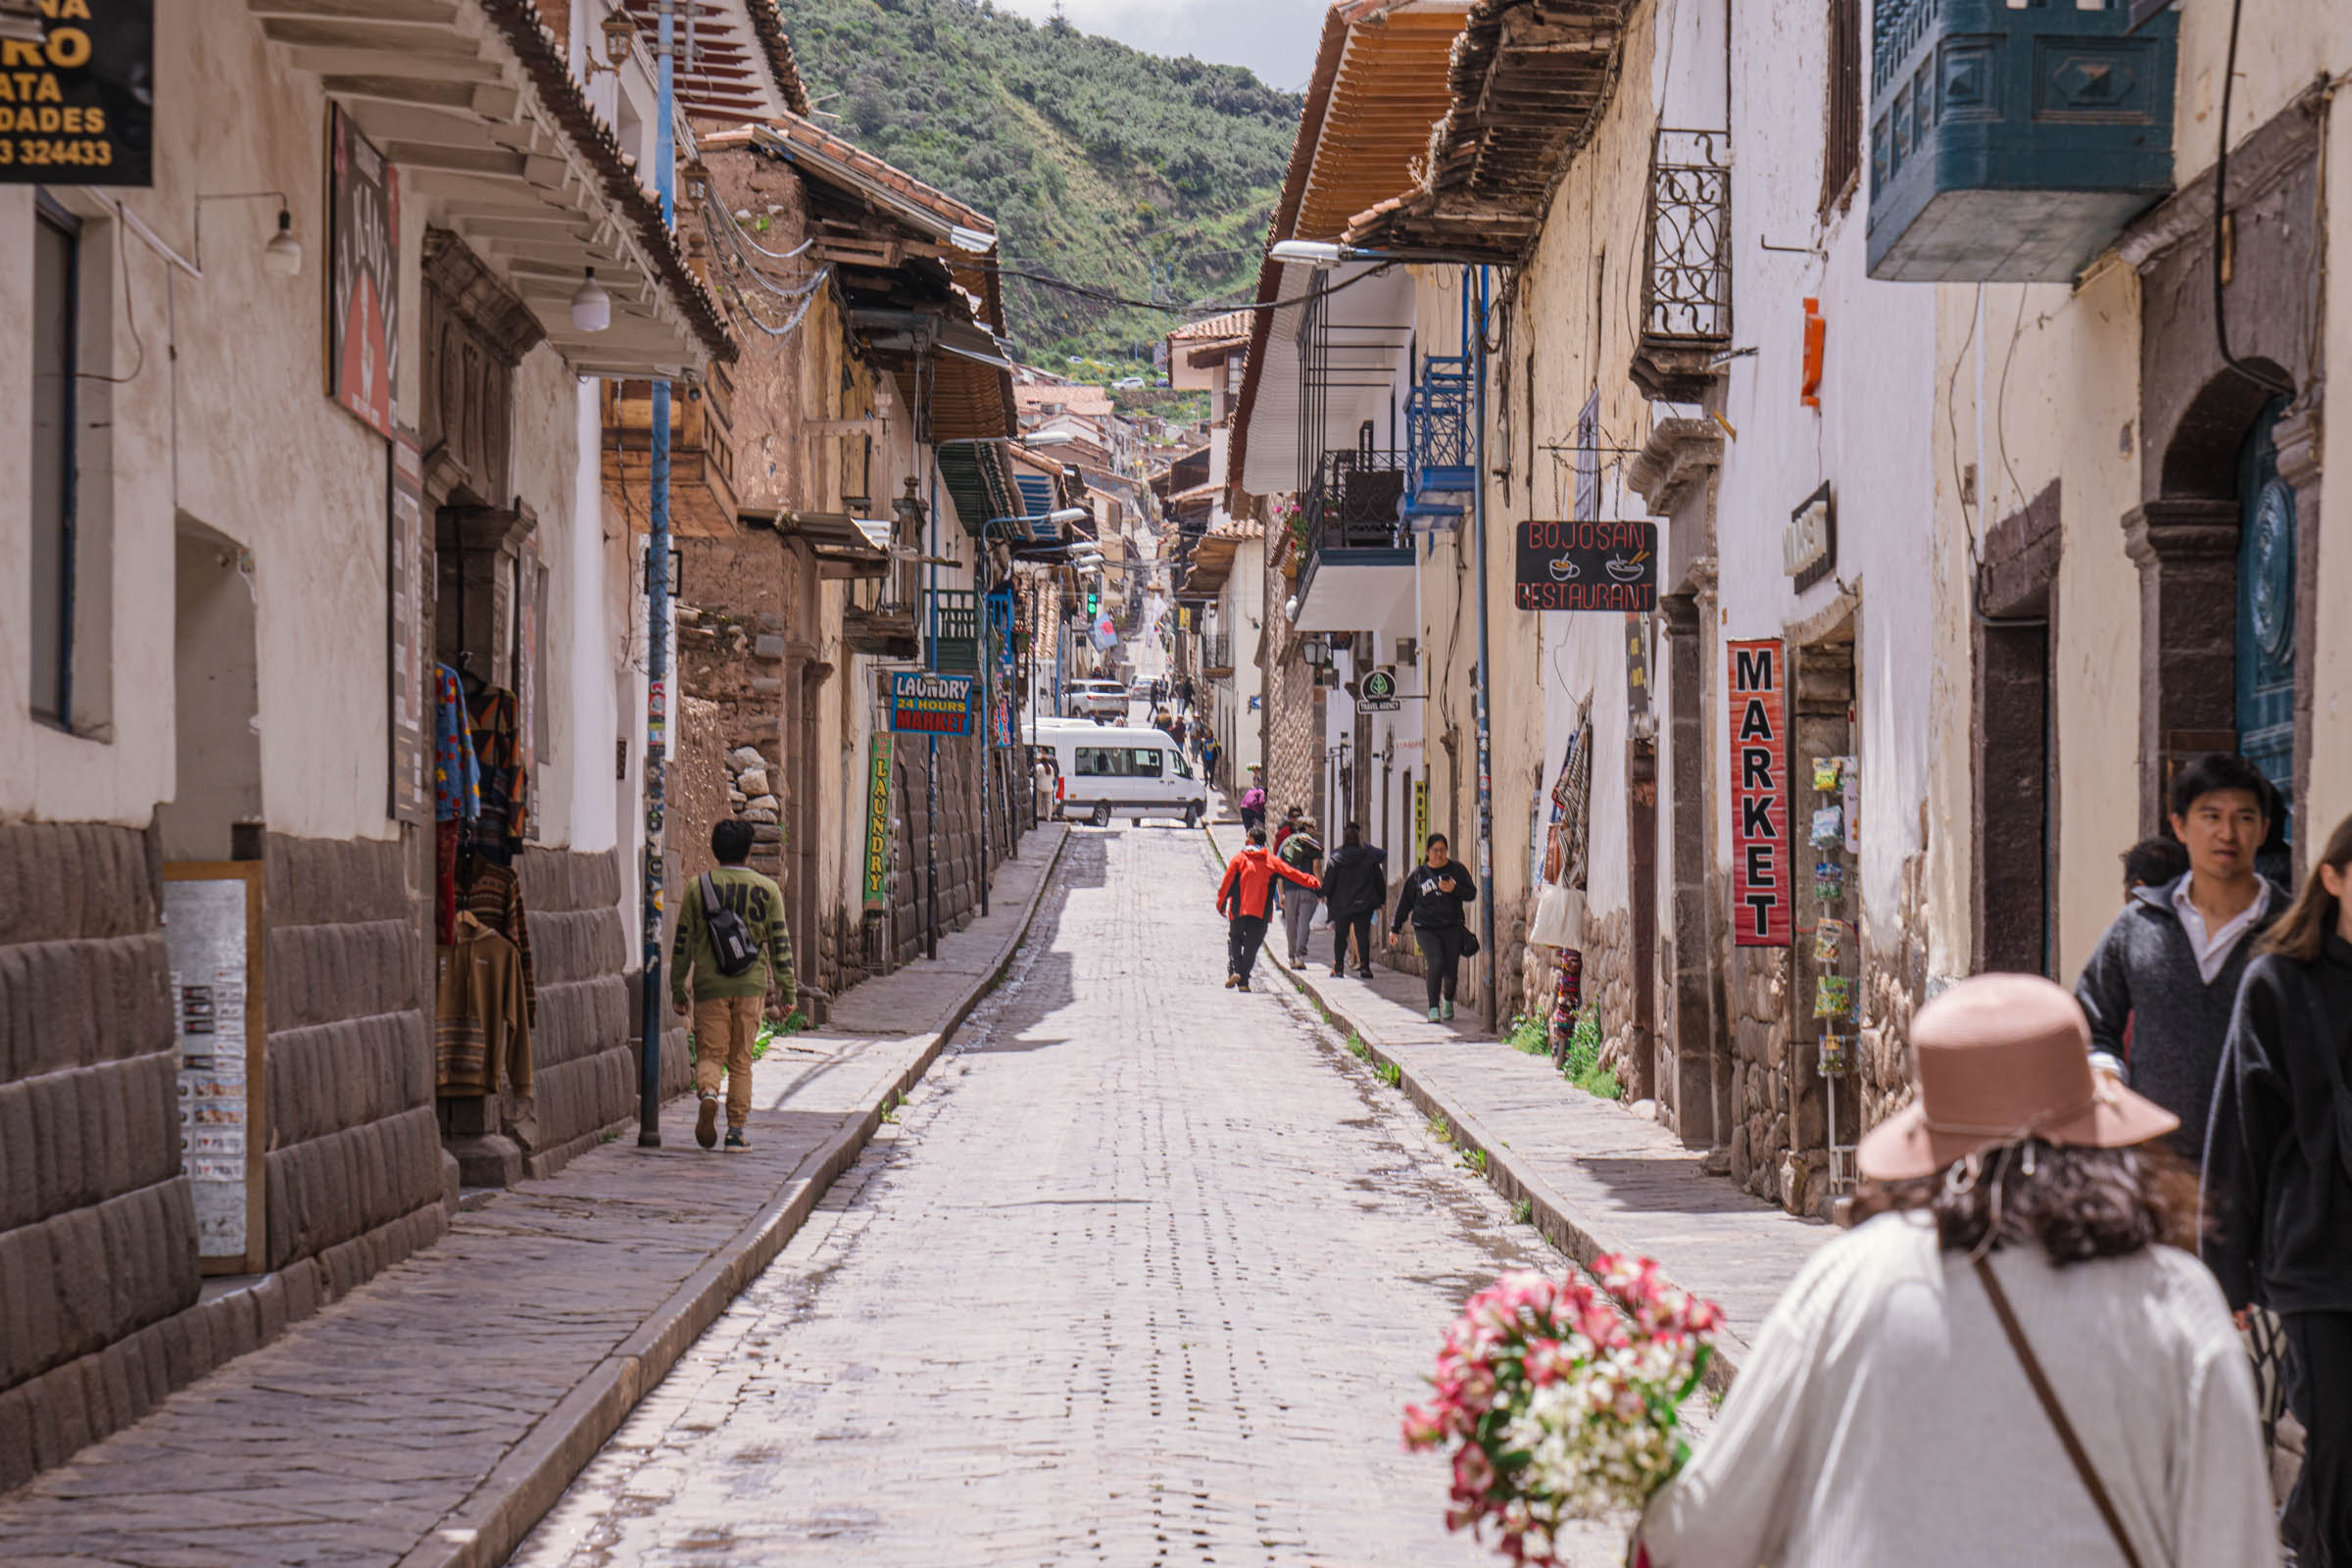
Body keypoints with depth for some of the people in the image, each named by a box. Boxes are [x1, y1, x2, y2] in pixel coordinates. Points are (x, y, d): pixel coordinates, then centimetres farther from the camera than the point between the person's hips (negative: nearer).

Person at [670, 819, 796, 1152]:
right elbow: (780, 942, 2)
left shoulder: (697, 888, 1)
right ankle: (736, 1131, 5)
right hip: (751, 986, 1)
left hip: (710, 987, -1)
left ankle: (708, 1092, -27)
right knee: (741, 1061, 8)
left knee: (709, 1053, 5)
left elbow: (682, 943, 3)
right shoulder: (767, 890, 2)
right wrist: (787, 990, 7)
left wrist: (678, 989, 10)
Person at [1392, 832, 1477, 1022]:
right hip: (1426, 928, -1)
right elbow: (1405, 902, 14)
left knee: (1451, 969, 2)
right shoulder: (1417, 874, 7)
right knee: (1436, 963, -21)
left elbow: (1472, 893, 6)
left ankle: (1448, 1001, 32)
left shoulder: (1456, 869, 8)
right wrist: (1395, 928, 14)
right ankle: (1433, 1008, -14)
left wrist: (1454, 889, -14)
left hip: (1452, 928, 1)